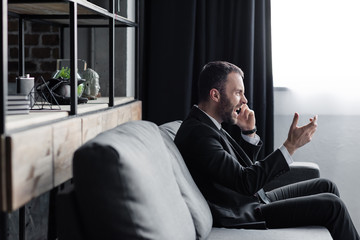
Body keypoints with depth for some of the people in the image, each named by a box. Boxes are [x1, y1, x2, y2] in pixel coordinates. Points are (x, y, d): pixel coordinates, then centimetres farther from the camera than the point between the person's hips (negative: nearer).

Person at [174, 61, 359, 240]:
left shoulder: (207, 125, 8)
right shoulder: (197, 134, -24)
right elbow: (246, 183, -27)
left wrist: (249, 132, 2)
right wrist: (291, 145, -25)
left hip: (256, 199, 10)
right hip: (243, 217, -10)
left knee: (325, 186, 13)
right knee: (331, 205, -11)